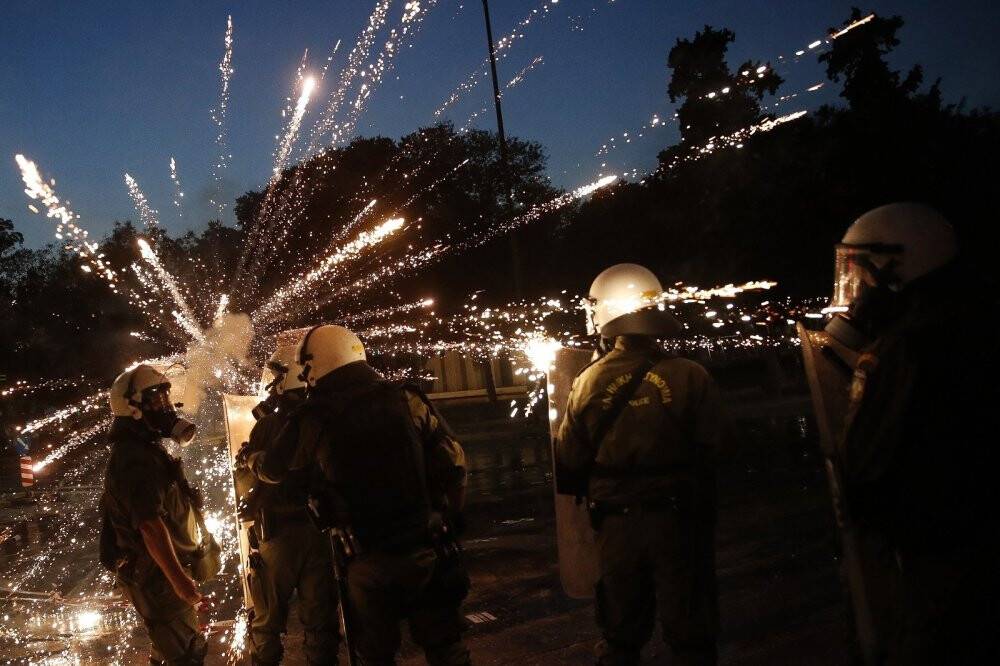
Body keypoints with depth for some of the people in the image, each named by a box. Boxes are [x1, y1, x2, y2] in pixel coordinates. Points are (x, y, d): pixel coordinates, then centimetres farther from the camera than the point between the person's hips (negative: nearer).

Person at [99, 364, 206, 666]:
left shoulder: (148, 450, 13)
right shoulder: (133, 457, -21)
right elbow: (150, 523, -31)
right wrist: (179, 579, -35)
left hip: (165, 573, 10)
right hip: (157, 576, -10)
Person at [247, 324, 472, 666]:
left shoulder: (313, 419, -6)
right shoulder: (407, 398, -3)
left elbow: (273, 469, 13)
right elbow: (453, 462, -1)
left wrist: (251, 459, 36)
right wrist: (448, 519, 12)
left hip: (370, 563, -1)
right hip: (430, 550, 2)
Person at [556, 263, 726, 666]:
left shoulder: (588, 382, -9)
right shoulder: (690, 377, -13)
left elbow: (570, 462, -5)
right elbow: (711, 452, -9)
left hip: (616, 523, 2)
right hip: (679, 519, -1)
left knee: (621, 633, 19)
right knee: (689, 632, 14)